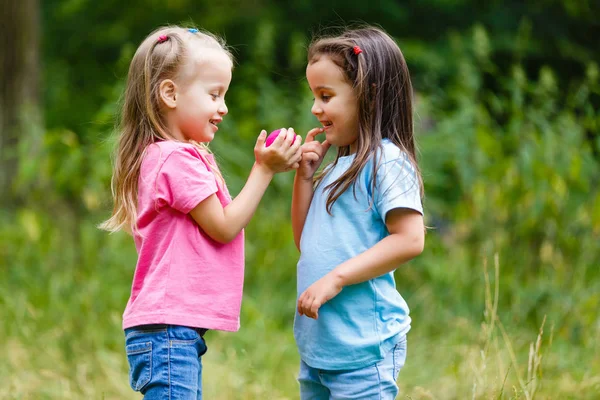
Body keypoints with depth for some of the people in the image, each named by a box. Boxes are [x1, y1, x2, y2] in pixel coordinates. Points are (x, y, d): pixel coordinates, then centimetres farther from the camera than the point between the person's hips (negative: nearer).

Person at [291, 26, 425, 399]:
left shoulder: (387, 161, -11)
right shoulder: (339, 166, 17)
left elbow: (409, 239, -20)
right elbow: (306, 241, 22)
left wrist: (336, 278, -22)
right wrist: (304, 177, 10)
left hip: (363, 347, -9)